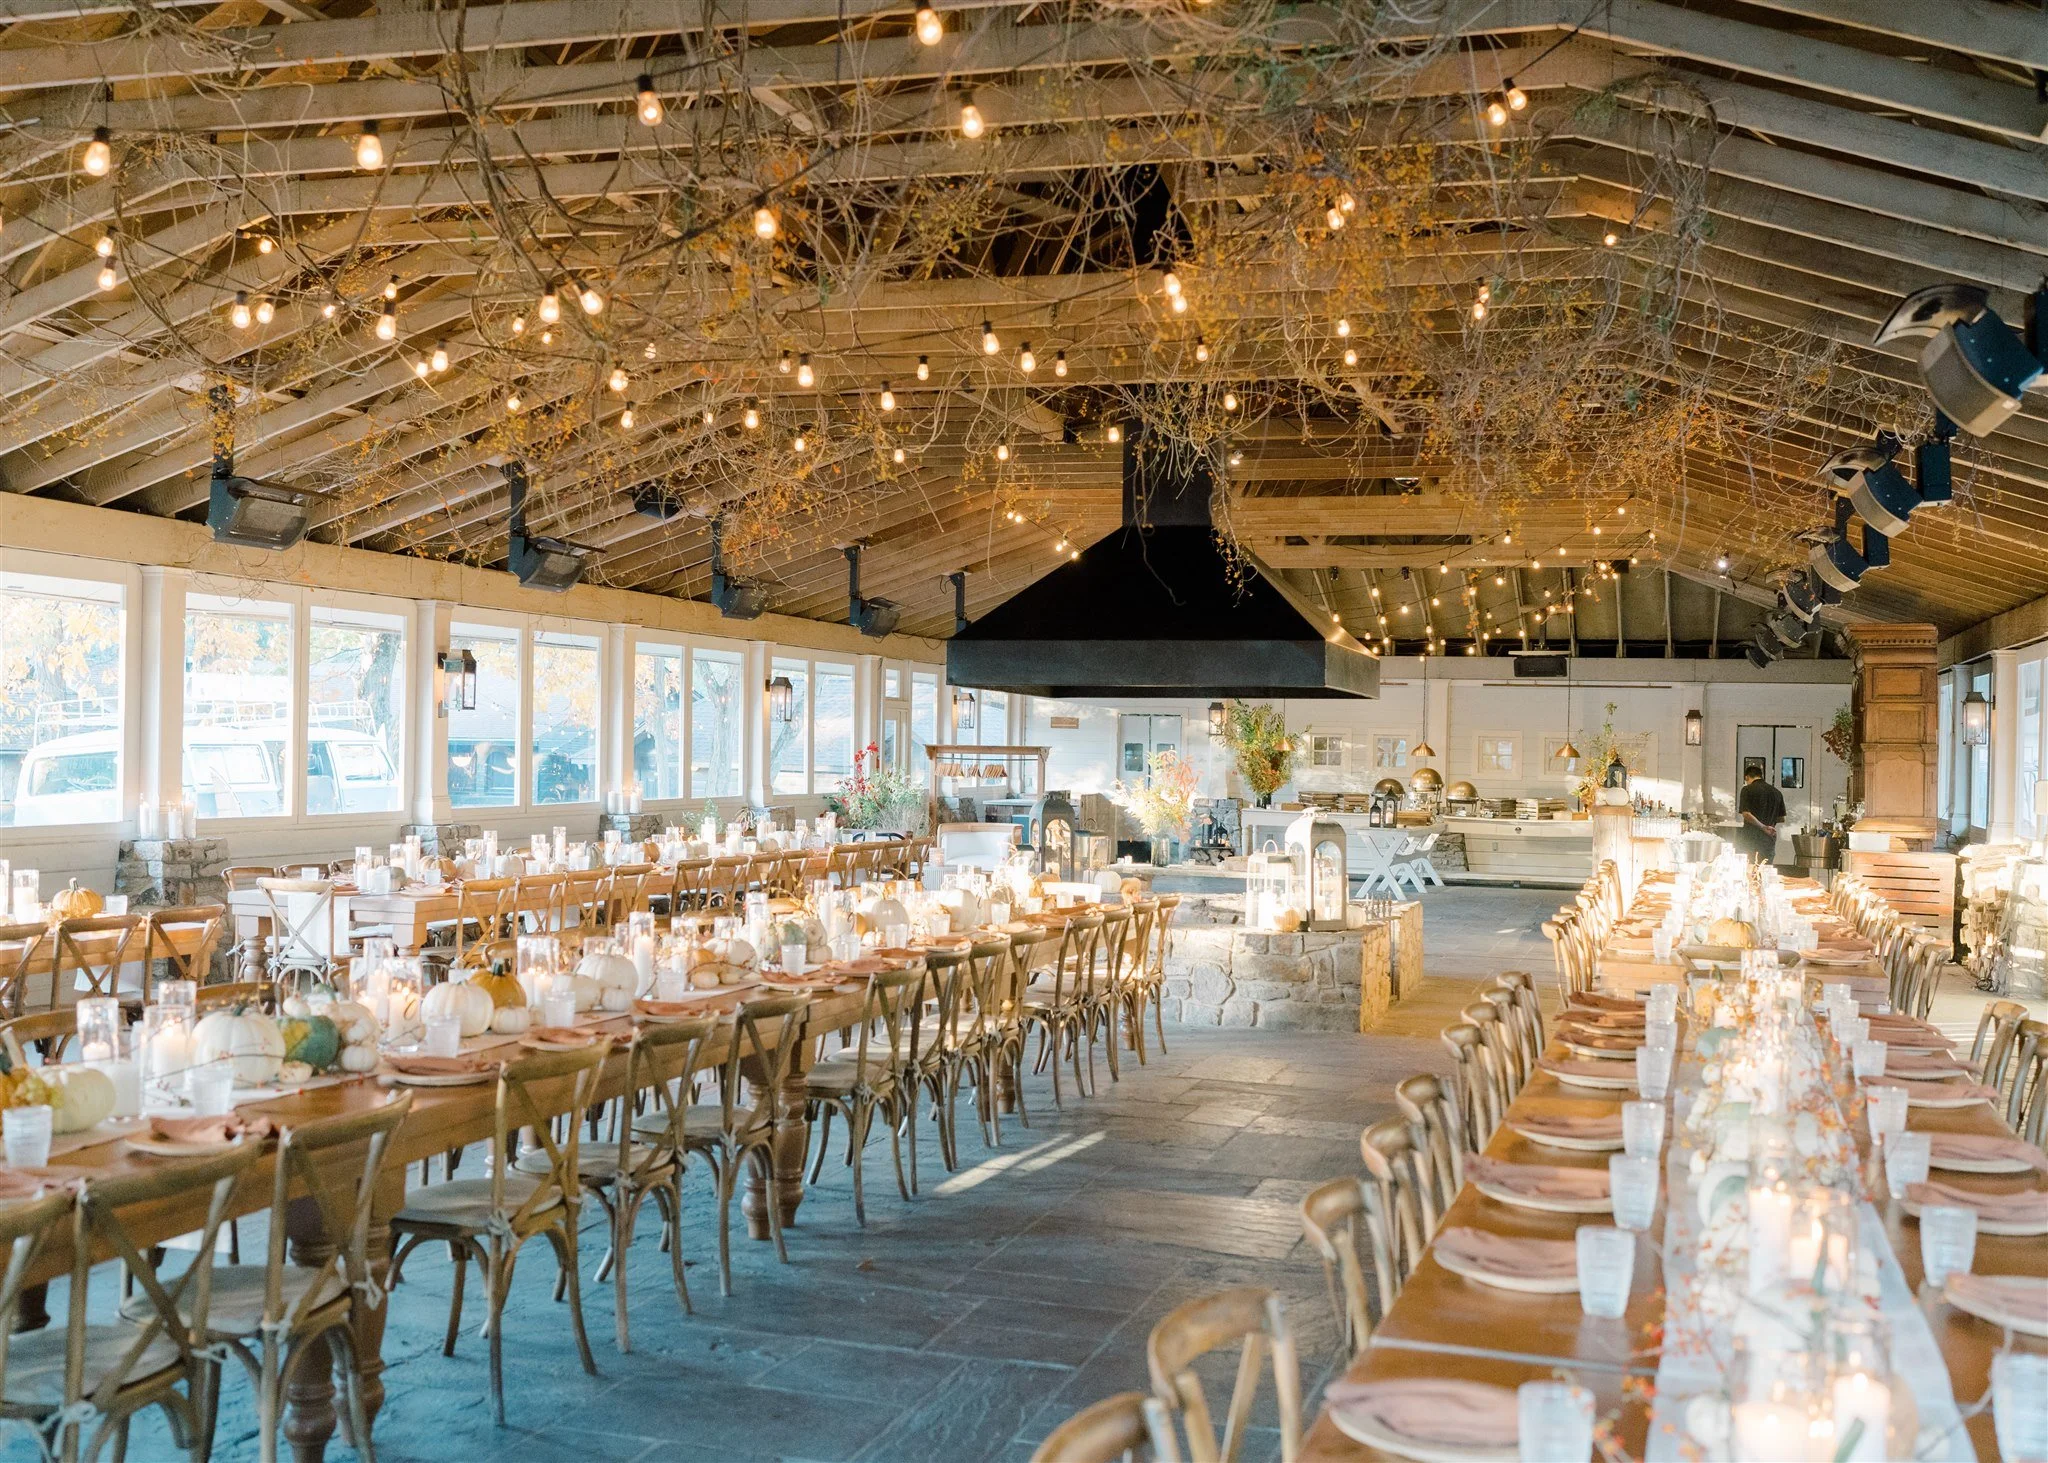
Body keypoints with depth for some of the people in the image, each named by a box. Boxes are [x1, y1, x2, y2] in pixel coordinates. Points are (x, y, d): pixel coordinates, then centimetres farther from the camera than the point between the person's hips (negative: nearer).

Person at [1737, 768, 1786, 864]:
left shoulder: (1747, 790, -5)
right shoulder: (1776, 792, 10)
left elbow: (1746, 814, -17)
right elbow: (1782, 819, 12)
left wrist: (1764, 827, -12)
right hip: (1769, 841, 5)